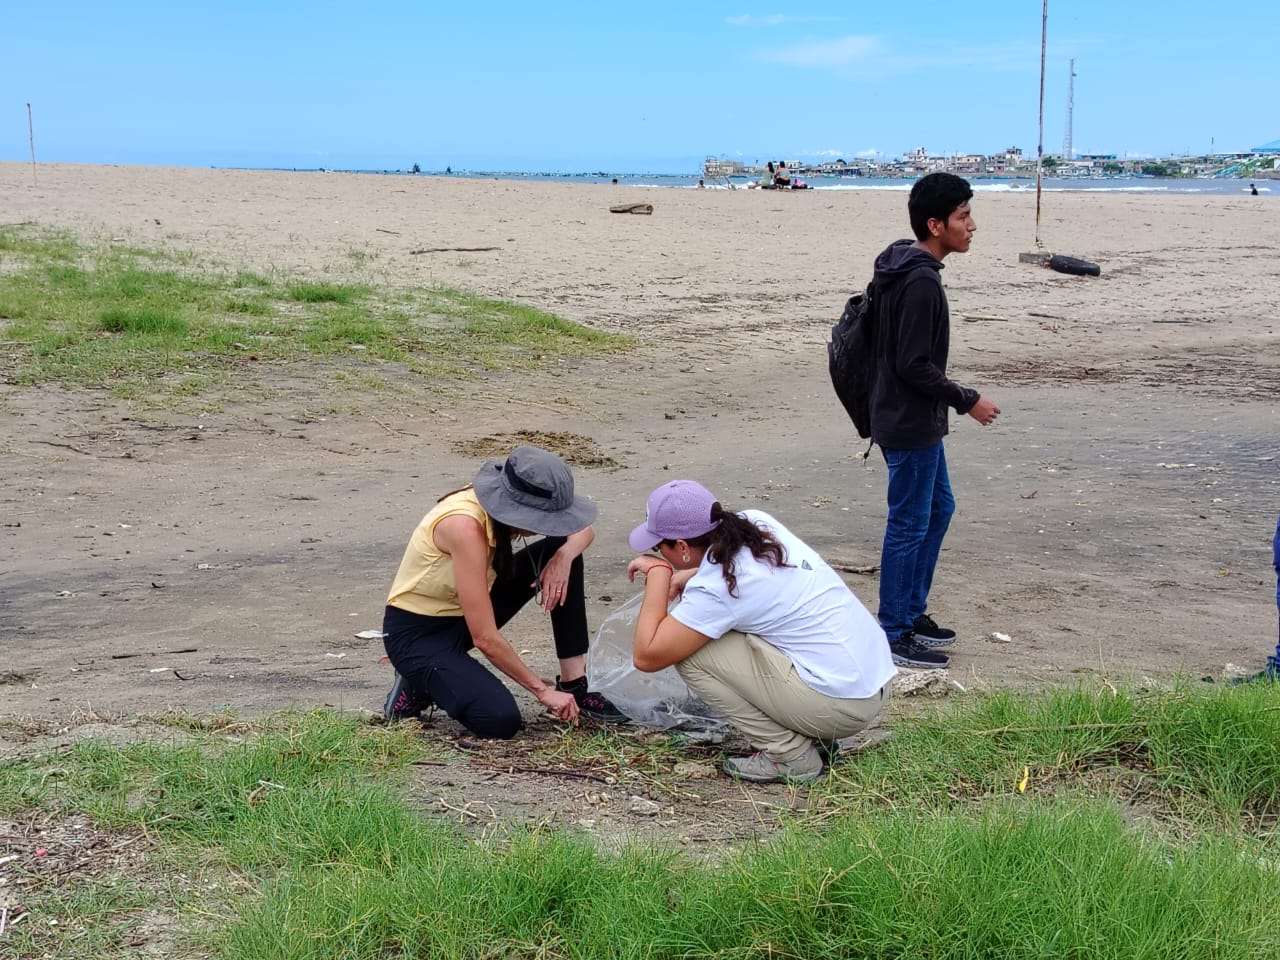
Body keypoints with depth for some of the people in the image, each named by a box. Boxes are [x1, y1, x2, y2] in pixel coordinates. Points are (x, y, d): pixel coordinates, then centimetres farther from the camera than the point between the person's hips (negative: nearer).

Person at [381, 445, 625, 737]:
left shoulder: (501, 501, -10)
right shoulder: (465, 526, -33)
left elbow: (583, 531, 5)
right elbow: (484, 637, -31)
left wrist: (563, 558, -19)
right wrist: (542, 690, -22)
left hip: (464, 614, 8)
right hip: (417, 633, -8)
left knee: (562, 550, -6)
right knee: (501, 720, -28)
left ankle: (575, 687, -1)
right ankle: (418, 688, 1)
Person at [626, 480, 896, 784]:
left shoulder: (716, 587, -19)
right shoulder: (757, 523, 2)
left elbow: (646, 657, -15)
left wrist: (658, 572, -8)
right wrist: (689, 575, 9)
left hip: (840, 704, -9)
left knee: (688, 651, -8)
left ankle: (789, 755, 0)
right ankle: (814, 737, 17)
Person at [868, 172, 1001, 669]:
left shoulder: (904, 270, 9)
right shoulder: (921, 282, -23)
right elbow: (914, 365, -25)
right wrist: (967, 400, -15)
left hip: (916, 420, 11)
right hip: (910, 425, -11)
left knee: (938, 507, 21)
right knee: (909, 526, -2)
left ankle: (912, 611, 31)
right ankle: (893, 637, 9)